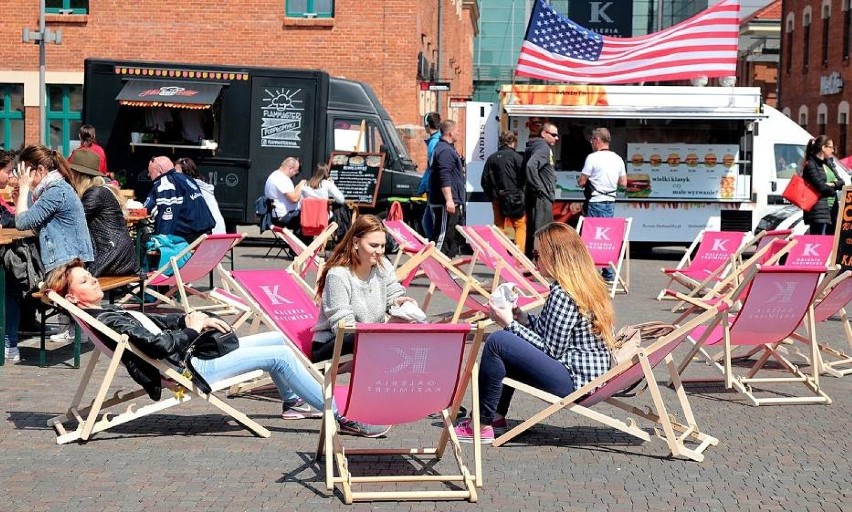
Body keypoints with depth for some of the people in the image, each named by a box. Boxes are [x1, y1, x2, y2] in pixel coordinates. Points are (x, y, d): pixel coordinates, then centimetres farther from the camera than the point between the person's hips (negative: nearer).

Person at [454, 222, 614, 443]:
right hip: (589, 377, 11)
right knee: (507, 342, 23)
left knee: (497, 342, -16)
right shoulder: (588, 285, 12)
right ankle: (496, 415, 22)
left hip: (574, 380, -11)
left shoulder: (561, 292, -18)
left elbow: (550, 349, -17)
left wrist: (510, 323, -9)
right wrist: (521, 317, 9)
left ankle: (481, 426, -10)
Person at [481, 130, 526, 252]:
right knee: (520, 226, 2)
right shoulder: (517, 157, -7)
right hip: (514, 198, -4)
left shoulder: (492, 158, 6)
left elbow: (484, 181, 7)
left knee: (499, 226, 13)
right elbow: (523, 178, -7)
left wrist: (491, 196, 15)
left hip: (497, 198, 4)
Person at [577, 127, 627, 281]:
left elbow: (581, 182, -11)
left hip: (595, 202, -6)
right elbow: (623, 183, 11)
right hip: (610, 202, 6)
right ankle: (609, 272, 12)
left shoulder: (593, 158, -12)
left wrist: (580, 179, 10)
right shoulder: (618, 159, 7)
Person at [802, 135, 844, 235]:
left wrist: (832, 184, -9)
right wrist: (832, 190, 0)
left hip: (832, 208, 9)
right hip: (819, 211, -9)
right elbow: (821, 186, -18)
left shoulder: (829, 164, 17)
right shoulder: (811, 165, -9)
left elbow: (841, 182, 12)